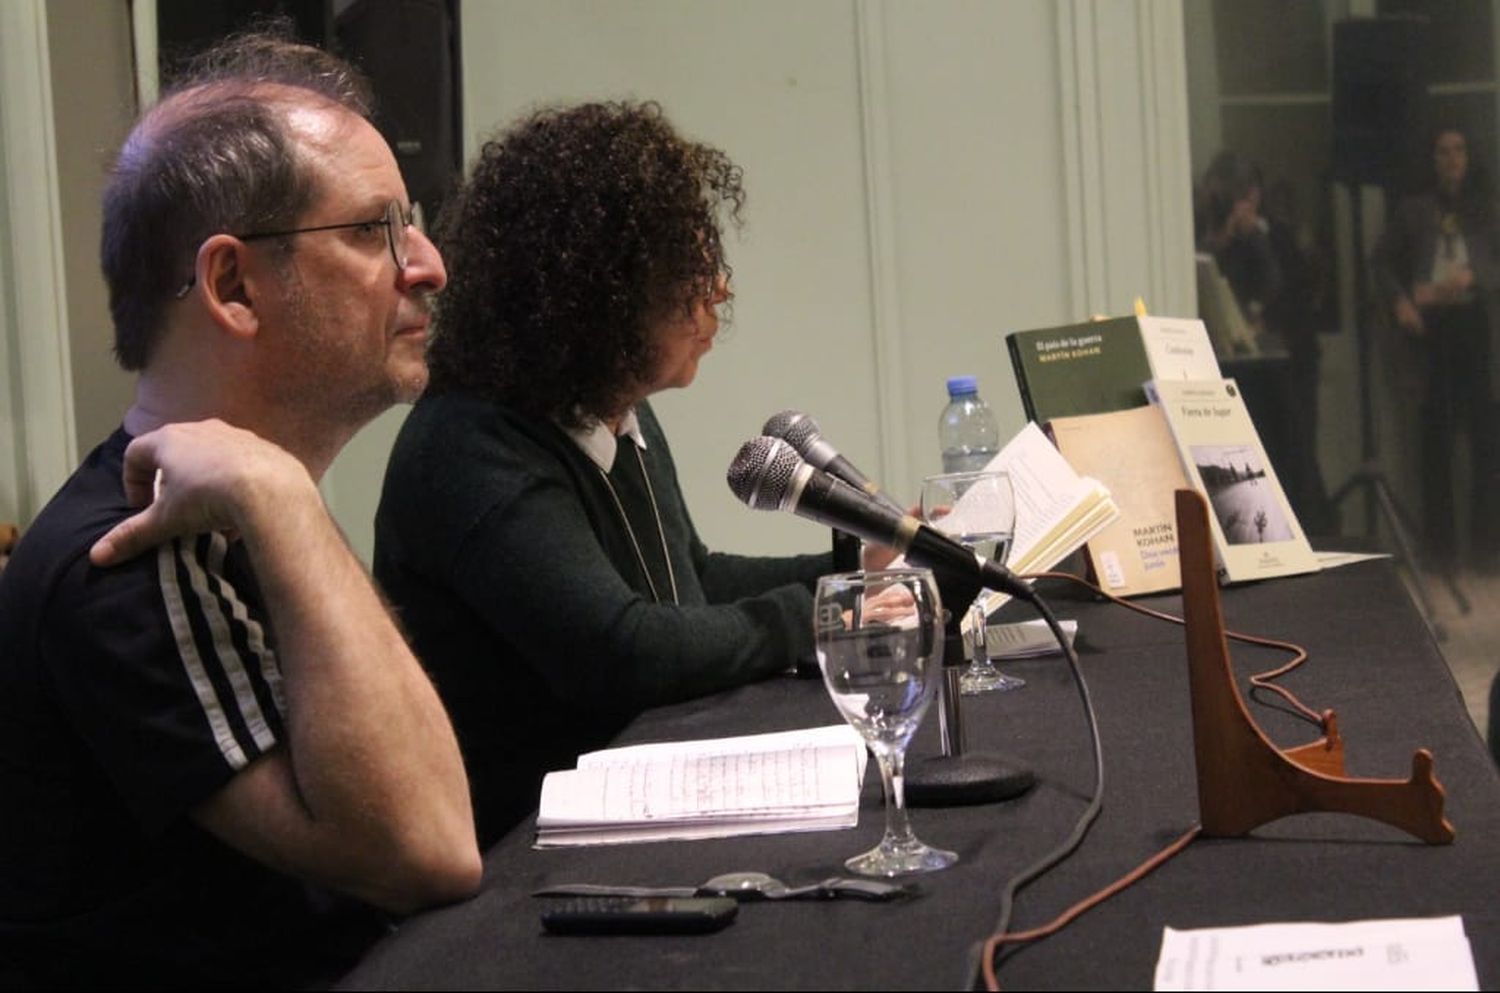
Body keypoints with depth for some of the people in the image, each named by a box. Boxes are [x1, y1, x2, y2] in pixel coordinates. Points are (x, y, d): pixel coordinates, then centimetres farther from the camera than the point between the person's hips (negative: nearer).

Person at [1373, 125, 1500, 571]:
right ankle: (1442, 542, 3)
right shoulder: (1413, 210, 12)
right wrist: (1400, 301, -5)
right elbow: (1383, 261, 11)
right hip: (1431, 325, 0)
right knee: (1437, 432, -1)